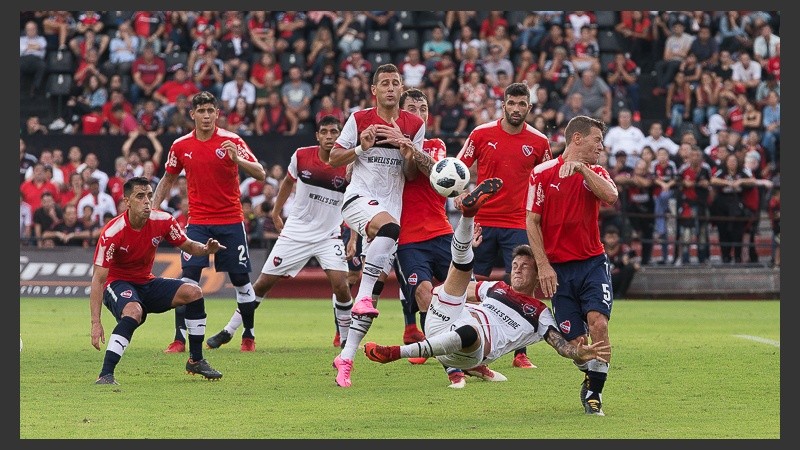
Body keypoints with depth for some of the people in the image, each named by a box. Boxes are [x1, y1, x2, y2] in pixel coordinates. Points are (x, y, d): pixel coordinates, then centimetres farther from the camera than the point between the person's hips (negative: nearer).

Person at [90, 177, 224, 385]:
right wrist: (96, 322, -31)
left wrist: (205, 249, -21)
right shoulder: (113, 232, -26)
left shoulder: (162, 221, -12)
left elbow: (188, 245, 5)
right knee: (134, 312, -37)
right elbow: (98, 279, -25)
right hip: (117, 284, -6)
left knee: (193, 291, -10)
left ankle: (196, 360, 4)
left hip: (147, 282, 6)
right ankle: (105, 375, -36)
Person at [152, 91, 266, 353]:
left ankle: (249, 337, 20)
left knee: (240, 280, 4)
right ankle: (180, 340, -9)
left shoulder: (232, 141, -6)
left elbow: (261, 175, -11)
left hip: (231, 221, -1)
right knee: (188, 278, -12)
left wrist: (237, 159, -28)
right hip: (198, 222, 1)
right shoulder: (181, 146, 1)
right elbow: (168, 179, 16)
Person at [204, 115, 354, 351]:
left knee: (340, 285, -20)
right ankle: (228, 331, 16)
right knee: (263, 282, 3)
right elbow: (288, 181, 13)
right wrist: (276, 213, 17)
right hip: (295, 232, 1)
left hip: (329, 236, -1)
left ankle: (347, 338, -1)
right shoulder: (301, 156, -8)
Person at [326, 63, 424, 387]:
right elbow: (333, 159, 6)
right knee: (388, 225, -40)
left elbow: (412, 175, 10)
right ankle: (363, 297, -38)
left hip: (392, 207, 3)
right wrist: (362, 147, -12)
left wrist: (406, 148, -10)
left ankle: (346, 358, 1)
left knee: (371, 297, -3)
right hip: (359, 199, -3)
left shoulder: (414, 125, 8)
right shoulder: (360, 119, 2)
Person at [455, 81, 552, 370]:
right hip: (482, 221, 0)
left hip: (518, 224, 0)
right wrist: (460, 192, -10)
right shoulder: (481, 134, 1)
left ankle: (520, 353, -1)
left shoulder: (539, 142, 3)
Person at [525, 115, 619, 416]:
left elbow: (611, 196, -12)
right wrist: (543, 266, -7)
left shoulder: (595, 174, 11)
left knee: (598, 323, -21)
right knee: (575, 340, -5)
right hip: (559, 269, -2)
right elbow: (532, 222, 0)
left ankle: (594, 391, -6)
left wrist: (581, 168, -16)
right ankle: (590, 378, 26)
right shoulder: (542, 174, 1)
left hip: (593, 263, 2)